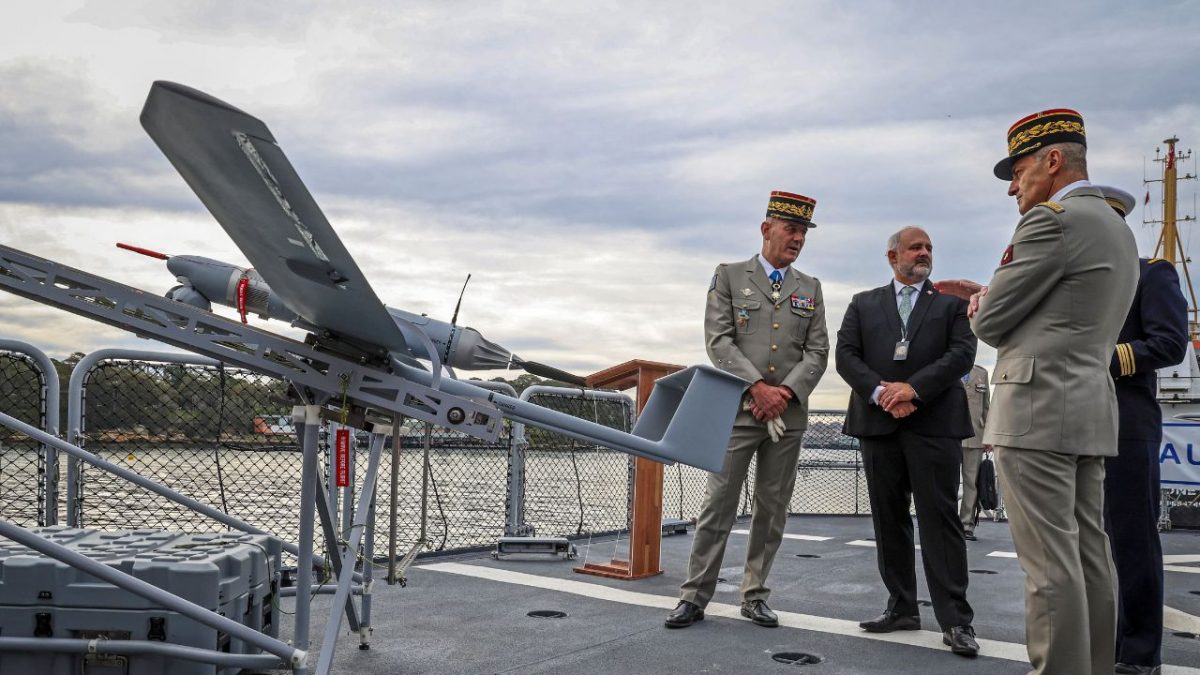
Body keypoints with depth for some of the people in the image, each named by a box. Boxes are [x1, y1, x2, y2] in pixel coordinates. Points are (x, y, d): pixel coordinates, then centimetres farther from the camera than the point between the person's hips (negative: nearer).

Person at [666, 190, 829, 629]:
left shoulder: (810, 289, 14)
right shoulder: (729, 276, 5)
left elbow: (817, 351, 6)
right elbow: (719, 340, -4)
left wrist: (785, 391, -9)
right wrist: (757, 387, -14)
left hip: (789, 414, 3)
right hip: (737, 410, -3)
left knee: (773, 509, 7)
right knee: (719, 506, -2)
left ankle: (755, 596, 17)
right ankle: (695, 596, 6)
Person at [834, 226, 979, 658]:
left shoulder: (952, 302, 11)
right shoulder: (863, 304, 15)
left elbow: (963, 353, -3)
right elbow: (846, 356, 4)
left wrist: (913, 387, -14)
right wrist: (880, 391, -12)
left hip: (934, 423, -2)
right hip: (878, 423, 3)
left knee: (940, 519, -5)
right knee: (889, 520, 7)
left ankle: (955, 620, -2)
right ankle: (902, 607, 17)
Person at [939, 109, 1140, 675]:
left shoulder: (1052, 219, -12)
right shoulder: (1117, 230, 18)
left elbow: (990, 324, -10)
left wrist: (981, 305, 11)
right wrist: (989, 295, 19)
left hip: (1036, 410, -10)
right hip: (1089, 412, 10)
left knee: (1050, 562, -6)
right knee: (1089, 554, 12)